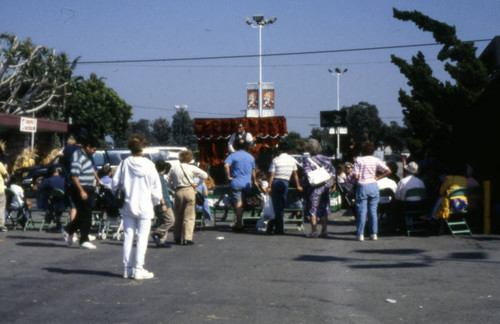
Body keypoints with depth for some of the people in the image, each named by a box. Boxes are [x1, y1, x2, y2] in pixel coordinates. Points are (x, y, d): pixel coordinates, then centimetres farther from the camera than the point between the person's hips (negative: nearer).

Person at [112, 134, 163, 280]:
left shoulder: (124, 163, -4)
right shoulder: (148, 165, -8)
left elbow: (115, 183, 1)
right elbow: (156, 187, -3)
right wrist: (160, 203, 11)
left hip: (128, 206, 3)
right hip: (145, 206, -3)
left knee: (128, 236, 8)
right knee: (142, 237, 1)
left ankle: (127, 268, 11)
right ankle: (138, 269, -1)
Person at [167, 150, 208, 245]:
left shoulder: (174, 168, 2)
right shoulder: (192, 168, -7)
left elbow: (169, 182, 5)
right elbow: (205, 175, -7)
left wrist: (174, 188, 14)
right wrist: (197, 184, 2)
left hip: (178, 192, 3)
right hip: (189, 191, -3)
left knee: (178, 216, 15)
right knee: (189, 216, 0)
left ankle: (177, 238, 21)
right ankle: (187, 238, -6)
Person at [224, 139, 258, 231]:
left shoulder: (233, 155, -3)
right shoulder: (251, 157, 11)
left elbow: (226, 165, -21)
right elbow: (253, 171, 18)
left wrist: (228, 177, -12)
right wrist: (254, 181, 32)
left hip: (236, 183, -4)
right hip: (247, 184, 4)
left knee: (238, 204, -6)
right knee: (241, 204, 14)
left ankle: (239, 225, -8)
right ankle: (238, 223, 17)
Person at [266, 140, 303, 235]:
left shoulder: (275, 160, -7)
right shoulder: (292, 160, 4)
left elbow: (271, 175, -9)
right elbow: (295, 174, 11)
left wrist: (269, 186, -6)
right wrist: (298, 185, 19)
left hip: (275, 182, -2)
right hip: (285, 183, 2)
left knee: (277, 206, 5)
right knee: (281, 206, 11)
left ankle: (280, 229, 6)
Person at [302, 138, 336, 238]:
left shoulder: (308, 160, -9)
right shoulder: (326, 159, 6)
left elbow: (307, 172, -19)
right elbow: (332, 171, 7)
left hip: (314, 188, -5)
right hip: (326, 186, 5)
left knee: (313, 210, 3)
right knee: (323, 210, 13)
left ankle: (314, 231, -1)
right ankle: (324, 231, 13)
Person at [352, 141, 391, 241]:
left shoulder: (358, 160, -6)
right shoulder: (376, 160, 2)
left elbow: (355, 176, -11)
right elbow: (388, 171, -2)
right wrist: (377, 177, 3)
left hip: (362, 187, -2)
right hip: (373, 186, 2)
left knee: (362, 211, 2)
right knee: (373, 211, 9)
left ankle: (361, 234, 0)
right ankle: (374, 234, 10)